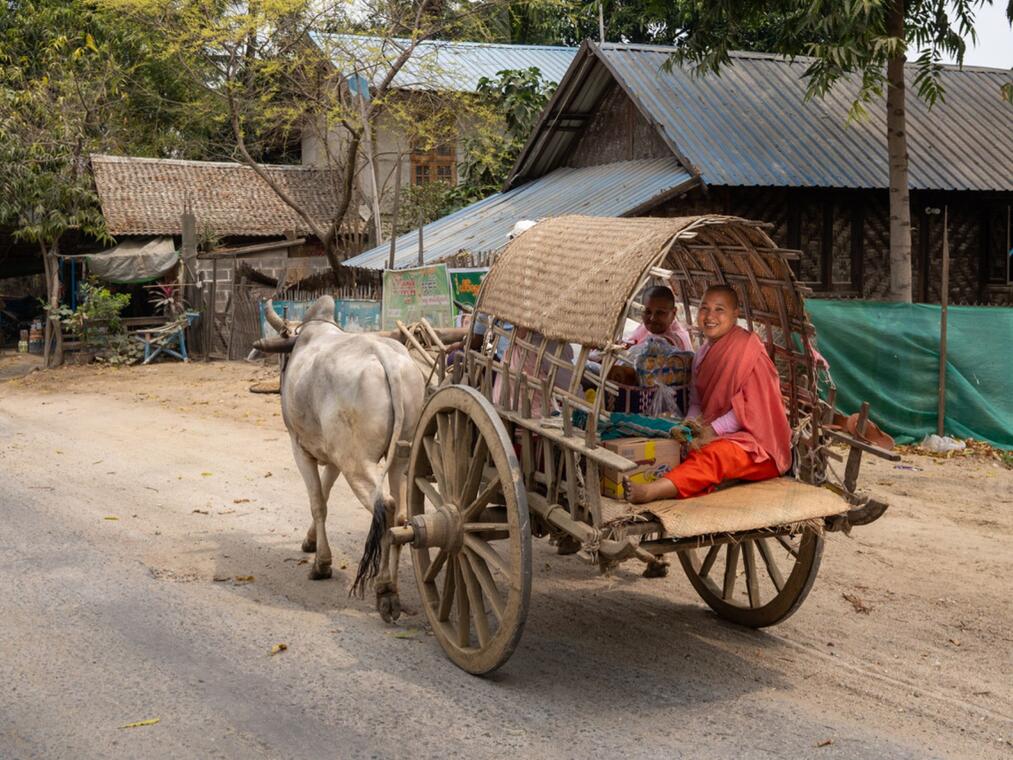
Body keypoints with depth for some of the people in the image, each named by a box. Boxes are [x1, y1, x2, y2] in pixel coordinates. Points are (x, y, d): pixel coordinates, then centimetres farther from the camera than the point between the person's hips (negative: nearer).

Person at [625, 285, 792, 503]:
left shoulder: (747, 348, -9)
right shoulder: (703, 354, 15)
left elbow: (752, 406, -17)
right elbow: (696, 401, 14)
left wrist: (714, 430, -22)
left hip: (755, 440, -10)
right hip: (717, 436, 10)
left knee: (714, 454, -36)